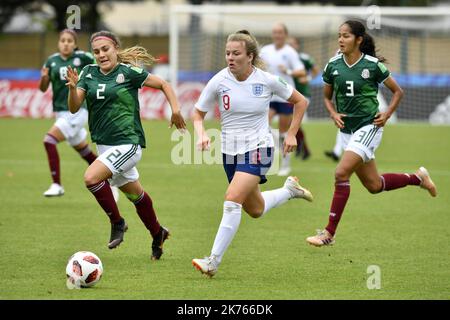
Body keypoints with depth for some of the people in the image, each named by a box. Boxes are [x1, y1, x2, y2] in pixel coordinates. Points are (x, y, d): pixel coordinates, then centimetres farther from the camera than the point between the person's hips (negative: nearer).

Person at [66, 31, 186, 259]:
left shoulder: (128, 72, -10)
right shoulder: (89, 73, 4)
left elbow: (163, 84, 1)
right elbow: (74, 108, -4)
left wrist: (175, 110, -11)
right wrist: (73, 88, -23)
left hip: (128, 143, -6)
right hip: (104, 145, 6)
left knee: (91, 177, -26)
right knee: (135, 194, 19)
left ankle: (117, 222, -7)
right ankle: (158, 234, 40)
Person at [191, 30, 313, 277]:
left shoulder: (267, 80, -11)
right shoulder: (219, 81, -8)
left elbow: (300, 101, 5)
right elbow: (198, 112, 3)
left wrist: (291, 134, 1)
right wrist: (201, 134, -17)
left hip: (258, 148, -4)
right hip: (230, 150, 4)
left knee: (232, 200, -22)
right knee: (255, 210, 16)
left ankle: (214, 261, -18)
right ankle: (289, 189, 46)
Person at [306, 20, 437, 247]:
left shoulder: (372, 65, -10)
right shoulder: (333, 66, 1)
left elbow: (398, 92, 3)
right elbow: (327, 96, 16)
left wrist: (387, 114, -9)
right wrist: (333, 114, -3)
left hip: (368, 126, -6)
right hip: (347, 130, 6)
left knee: (341, 173, -20)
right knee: (374, 185, 12)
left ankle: (329, 233, -15)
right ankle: (417, 178, 37)